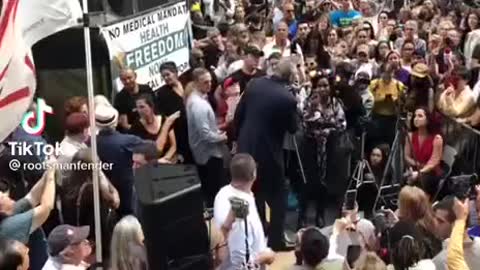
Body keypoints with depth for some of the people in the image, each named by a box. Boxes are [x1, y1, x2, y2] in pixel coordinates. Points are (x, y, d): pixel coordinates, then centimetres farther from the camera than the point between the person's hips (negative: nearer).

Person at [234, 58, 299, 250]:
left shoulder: (254, 84, -5)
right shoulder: (287, 98, -20)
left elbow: (238, 115, 3)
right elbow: (293, 128, -5)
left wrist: (240, 138, 17)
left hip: (246, 149, 6)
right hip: (269, 153, -6)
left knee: (253, 195, 22)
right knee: (277, 199, 13)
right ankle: (275, 241, 15)